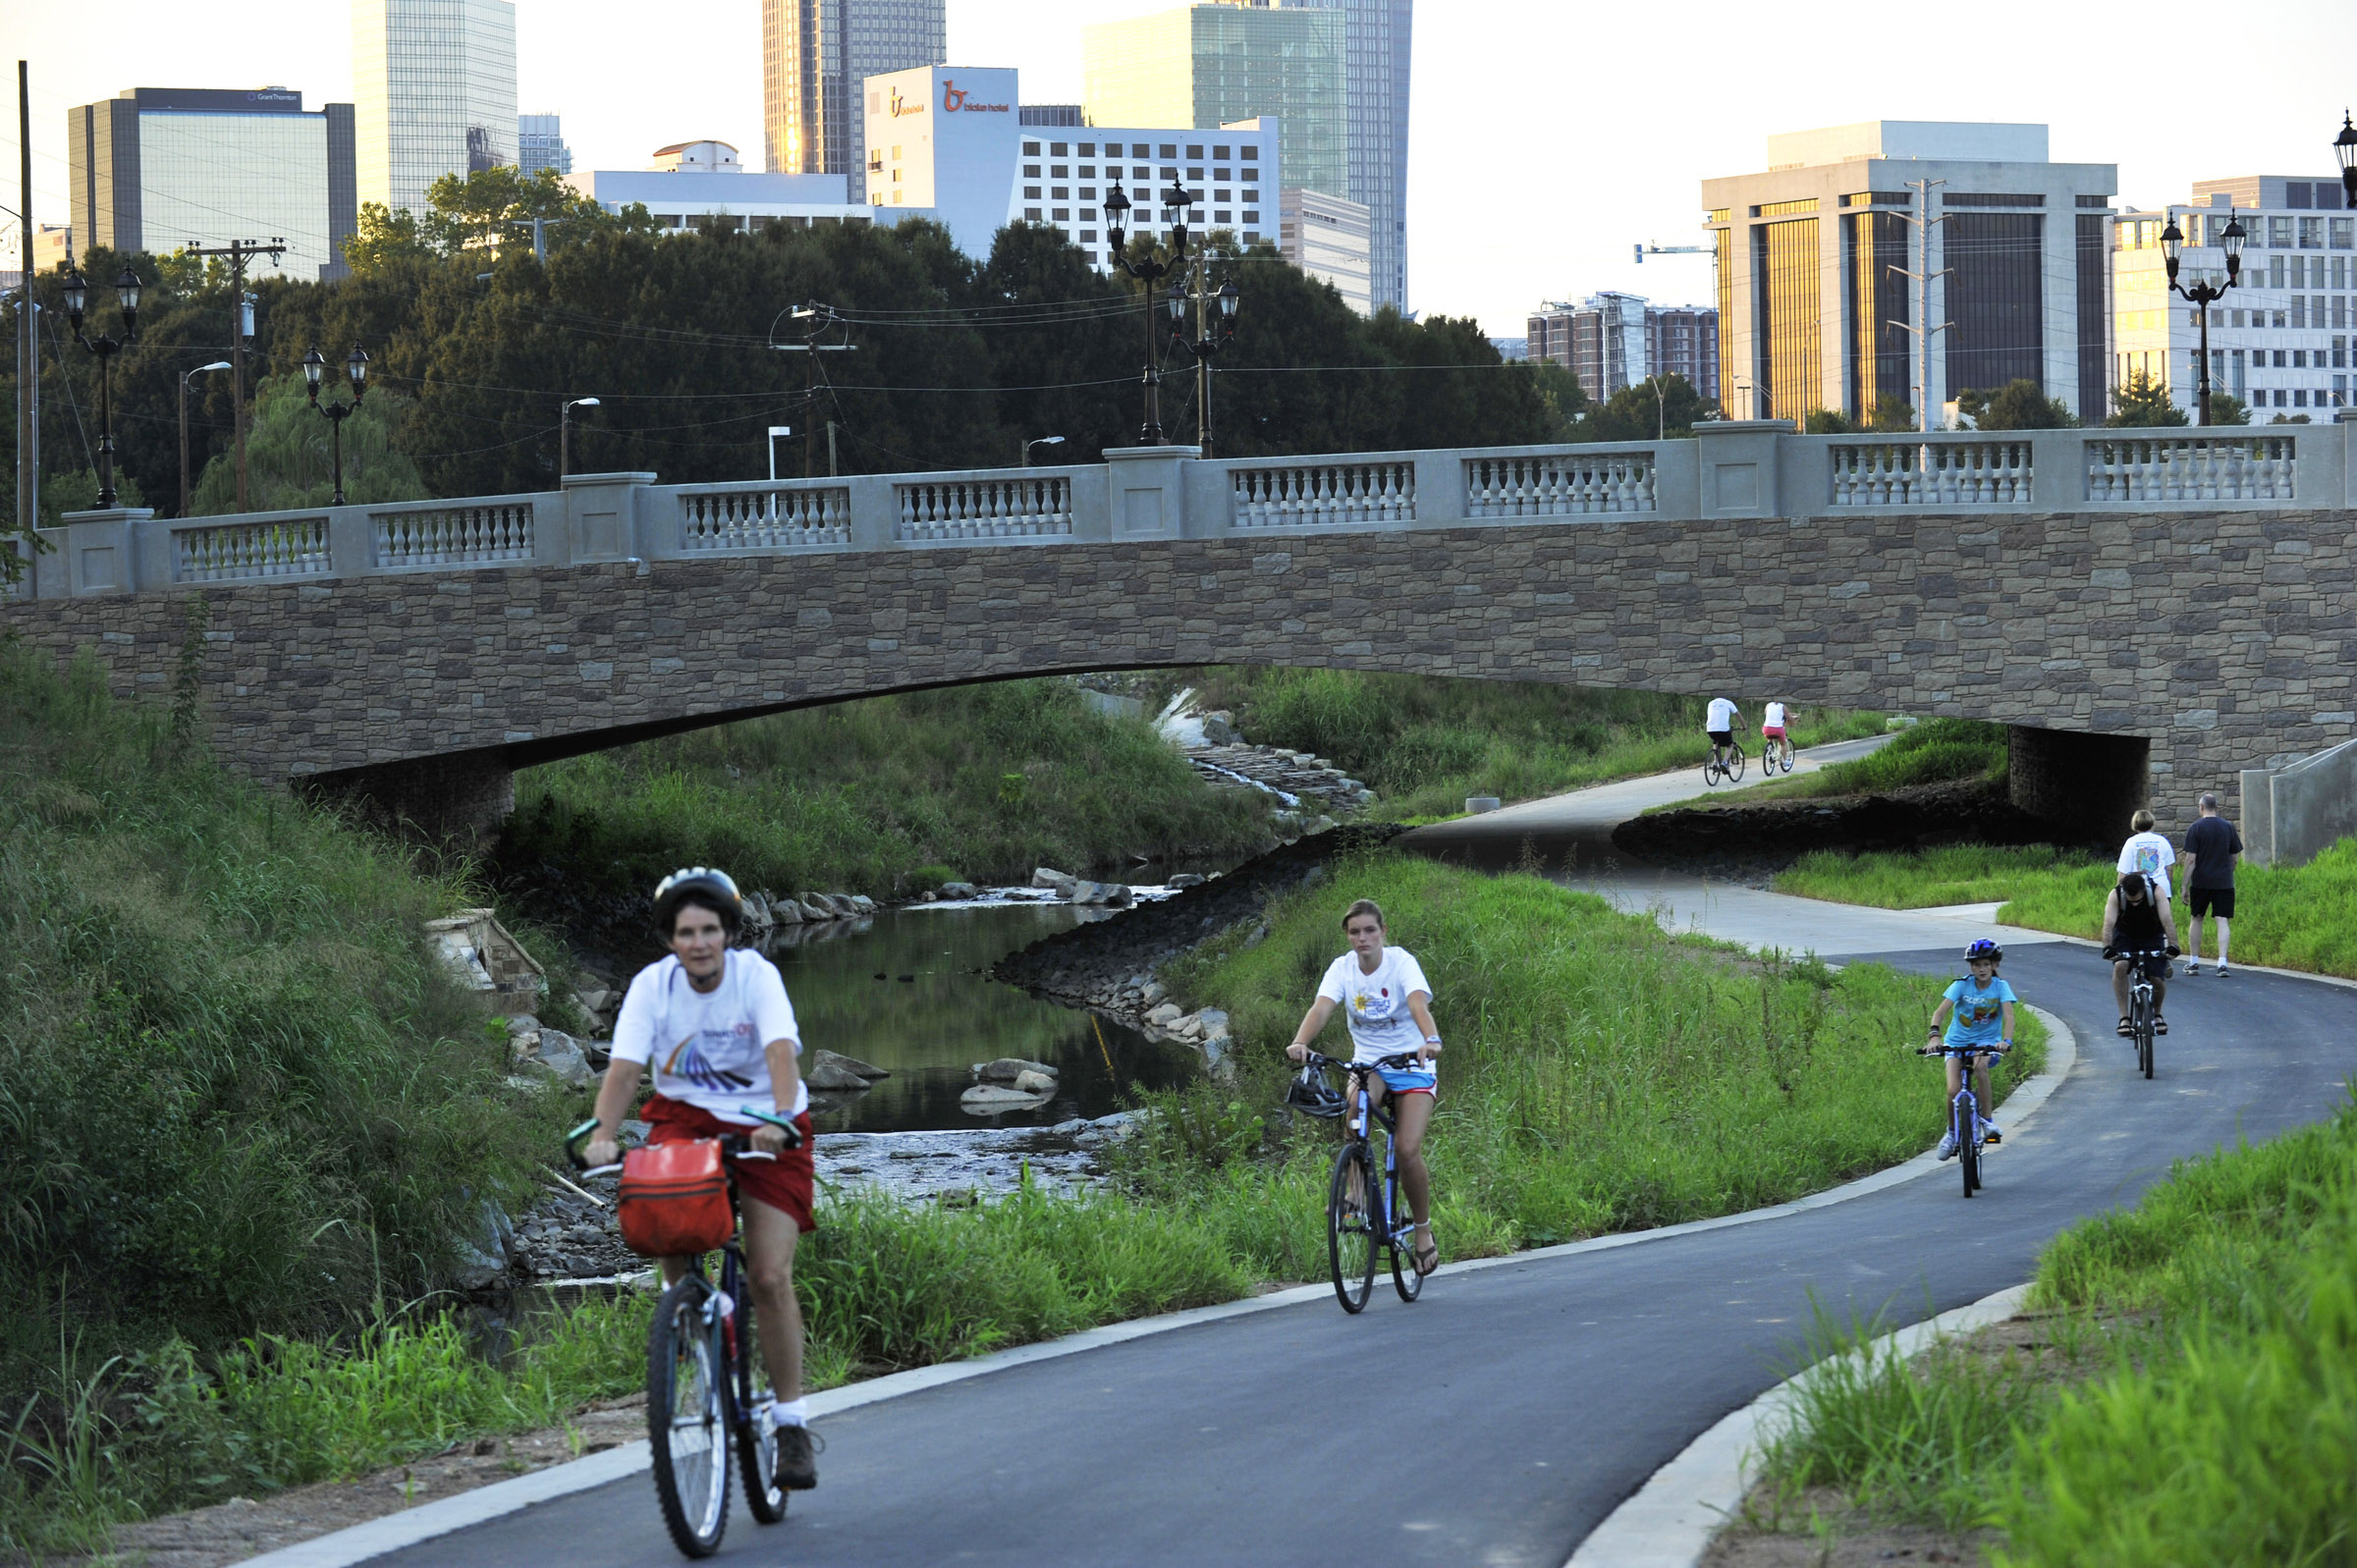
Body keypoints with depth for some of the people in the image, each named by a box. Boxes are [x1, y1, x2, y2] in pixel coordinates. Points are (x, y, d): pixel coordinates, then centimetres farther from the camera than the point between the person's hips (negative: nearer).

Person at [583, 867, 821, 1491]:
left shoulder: (757, 976, -17)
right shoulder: (652, 985, -12)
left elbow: (781, 1052, -32)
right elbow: (624, 1067, -21)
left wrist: (781, 1120, -50)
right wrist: (603, 1133, -39)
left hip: (763, 1124, -2)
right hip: (687, 1113, 2)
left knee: (770, 1275, -12)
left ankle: (791, 1422, -1)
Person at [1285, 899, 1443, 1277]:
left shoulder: (1401, 962, -14)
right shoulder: (1342, 968, -6)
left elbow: (1419, 1004, -31)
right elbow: (1321, 1007, -22)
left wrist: (1431, 1040, -52)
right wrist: (1300, 1042, -43)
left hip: (1412, 1064, -2)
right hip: (1367, 1062, 2)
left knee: (1407, 1149, -17)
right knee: (1356, 1103, -35)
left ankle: (1423, 1229, 5)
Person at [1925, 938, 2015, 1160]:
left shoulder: (2000, 987, -7)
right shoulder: (1962, 985, -8)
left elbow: (2008, 1016, -20)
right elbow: (1940, 1011, -18)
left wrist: (2006, 1040, -39)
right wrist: (1934, 1035, -36)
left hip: (1986, 1041, -1)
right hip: (1958, 1040, 1)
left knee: (1980, 1065, -36)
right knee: (1953, 1091, -17)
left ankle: (1987, 1120, -23)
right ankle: (1952, 1131, 12)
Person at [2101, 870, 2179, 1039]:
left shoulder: (2156, 892, -29)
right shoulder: (2116, 895, -28)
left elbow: (2167, 919, -38)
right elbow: (2109, 922, -39)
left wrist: (2172, 945, -51)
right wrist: (2107, 947, -54)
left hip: (2152, 937, 0)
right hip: (2125, 936, 0)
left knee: (2157, 979, -12)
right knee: (2120, 967, -28)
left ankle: (2157, 1013, 20)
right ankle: (2124, 1017, -19)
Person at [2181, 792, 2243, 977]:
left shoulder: (2196, 828, -5)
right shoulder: (2228, 827, 4)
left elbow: (2190, 860, -8)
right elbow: (2234, 857, 9)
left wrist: (2185, 887, -5)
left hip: (2201, 882, -1)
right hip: (2224, 882, 1)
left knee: (2196, 918, 13)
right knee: (2223, 920, -2)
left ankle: (2193, 962, 17)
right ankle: (2222, 962, -14)